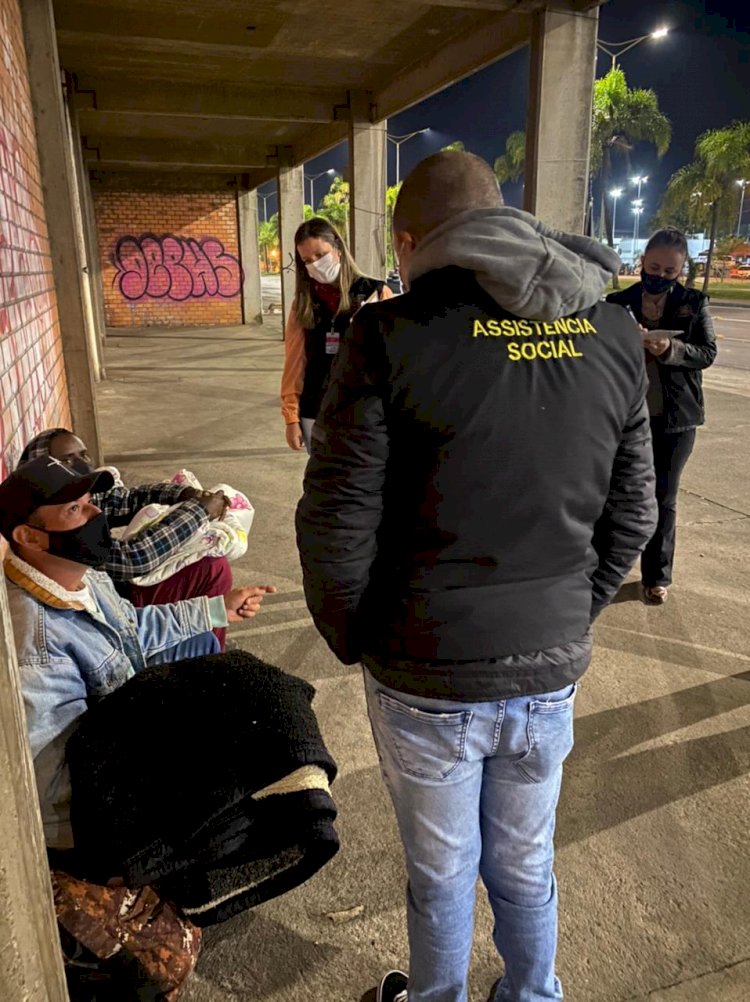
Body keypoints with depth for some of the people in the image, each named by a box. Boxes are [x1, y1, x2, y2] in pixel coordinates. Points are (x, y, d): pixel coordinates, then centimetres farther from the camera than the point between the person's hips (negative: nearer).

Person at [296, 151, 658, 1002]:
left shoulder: (392, 336, -16)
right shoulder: (612, 334, -2)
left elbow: (336, 526, -15)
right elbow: (631, 516, 4)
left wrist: (353, 641, 2)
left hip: (427, 680, -3)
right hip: (551, 675, 4)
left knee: (441, 875, 20)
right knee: (525, 868, 26)